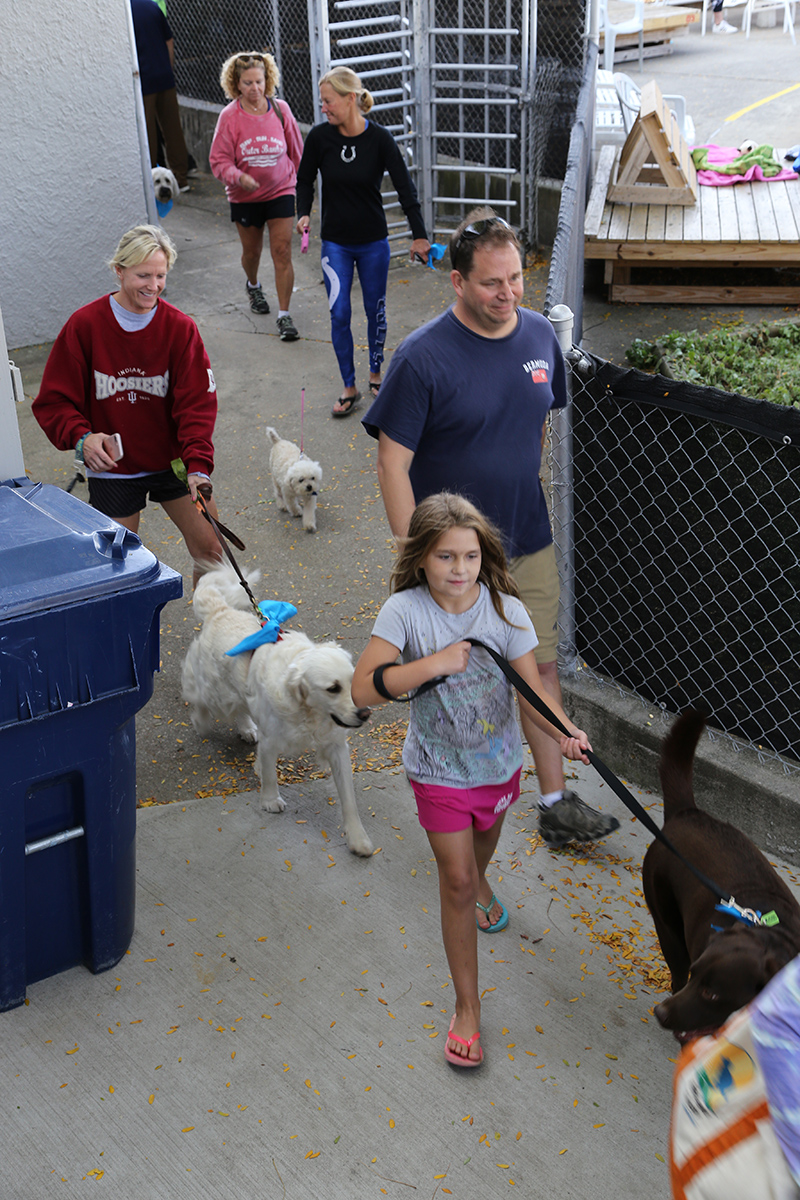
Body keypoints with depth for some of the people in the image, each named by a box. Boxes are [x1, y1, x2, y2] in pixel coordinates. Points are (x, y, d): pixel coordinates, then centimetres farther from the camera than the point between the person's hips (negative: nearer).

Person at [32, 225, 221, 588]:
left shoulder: (180, 328, -9)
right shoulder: (84, 326, -12)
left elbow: (197, 401, -13)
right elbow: (54, 400, -8)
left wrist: (198, 466, -27)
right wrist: (80, 437, -28)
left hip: (172, 462, 1)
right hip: (112, 469, -1)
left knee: (210, 548, 1)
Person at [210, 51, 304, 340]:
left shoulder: (280, 109, -7)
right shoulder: (229, 116, -12)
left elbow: (296, 151, 6)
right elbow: (219, 160, -11)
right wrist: (239, 177, -30)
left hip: (280, 192, 0)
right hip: (244, 196, 0)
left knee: (282, 252, -8)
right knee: (251, 252, 17)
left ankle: (284, 315, -1)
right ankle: (253, 285, 51)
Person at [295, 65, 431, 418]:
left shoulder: (379, 139, -13)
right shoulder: (319, 137, -9)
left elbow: (404, 188, -9)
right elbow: (305, 181, 6)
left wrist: (419, 235, -10)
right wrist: (303, 214, -10)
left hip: (374, 242, -1)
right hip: (335, 243, 1)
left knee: (375, 310, 11)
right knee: (339, 315, -3)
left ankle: (375, 373, 33)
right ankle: (349, 388, 10)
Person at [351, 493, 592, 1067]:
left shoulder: (506, 610, -16)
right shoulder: (405, 611, -20)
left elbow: (532, 689, -18)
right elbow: (364, 688, -25)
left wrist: (562, 730, -37)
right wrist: (434, 663, -34)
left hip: (499, 763, 3)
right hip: (439, 770, -3)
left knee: (483, 846, 30)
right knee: (456, 885, -2)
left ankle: (477, 879, 68)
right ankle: (468, 1005, 11)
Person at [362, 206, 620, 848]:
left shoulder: (540, 335, -1)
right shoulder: (423, 357, -18)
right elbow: (394, 463, -16)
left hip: (529, 542, 5)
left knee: (541, 666, 9)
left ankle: (557, 802, 21)